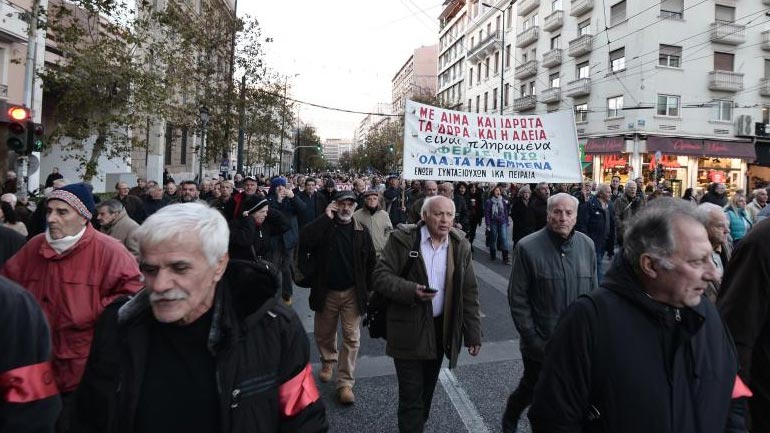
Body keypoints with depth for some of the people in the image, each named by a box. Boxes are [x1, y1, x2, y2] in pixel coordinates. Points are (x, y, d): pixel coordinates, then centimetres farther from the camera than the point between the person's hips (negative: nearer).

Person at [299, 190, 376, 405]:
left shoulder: (362, 231, -1)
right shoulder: (323, 226, -3)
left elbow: (370, 262, 3)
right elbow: (305, 240, -24)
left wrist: (368, 290, 0)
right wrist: (326, 217, -22)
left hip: (352, 293, 0)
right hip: (326, 291, 1)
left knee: (352, 338, 0)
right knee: (323, 333, 16)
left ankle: (345, 383, 9)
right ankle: (328, 361, 44)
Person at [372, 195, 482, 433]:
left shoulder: (461, 245, 0)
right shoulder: (403, 239, -10)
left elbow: (469, 292, 3)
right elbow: (380, 276, -11)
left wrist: (473, 334, 1)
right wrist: (411, 290, -27)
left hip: (442, 329, 4)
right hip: (409, 331, -4)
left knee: (426, 392, 21)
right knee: (411, 395, 2)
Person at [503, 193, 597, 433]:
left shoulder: (587, 245, 1)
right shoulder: (528, 247, -12)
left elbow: (593, 292, 9)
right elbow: (517, 298, -10)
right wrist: (532, 339, -11)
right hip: (541, 342, -3)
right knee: (532, 389, 16)